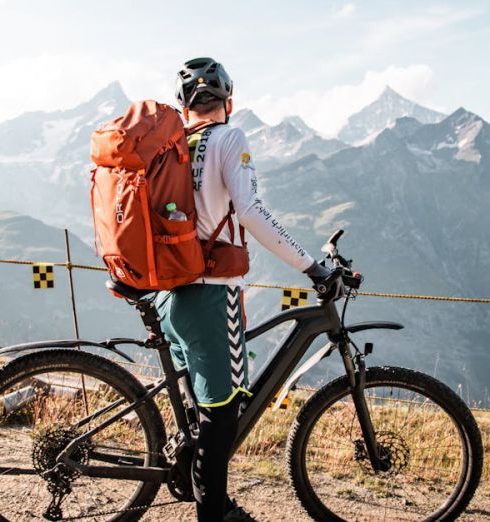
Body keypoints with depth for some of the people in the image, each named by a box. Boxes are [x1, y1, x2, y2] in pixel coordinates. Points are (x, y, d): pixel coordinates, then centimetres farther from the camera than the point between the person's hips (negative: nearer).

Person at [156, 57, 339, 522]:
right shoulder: (227, 140, -7)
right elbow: (250, 211, -21)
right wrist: (310, 266, -17)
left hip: (169, 293, 7)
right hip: (211, 294, -7)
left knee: (202, 402, 20)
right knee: (222, 408, 3)